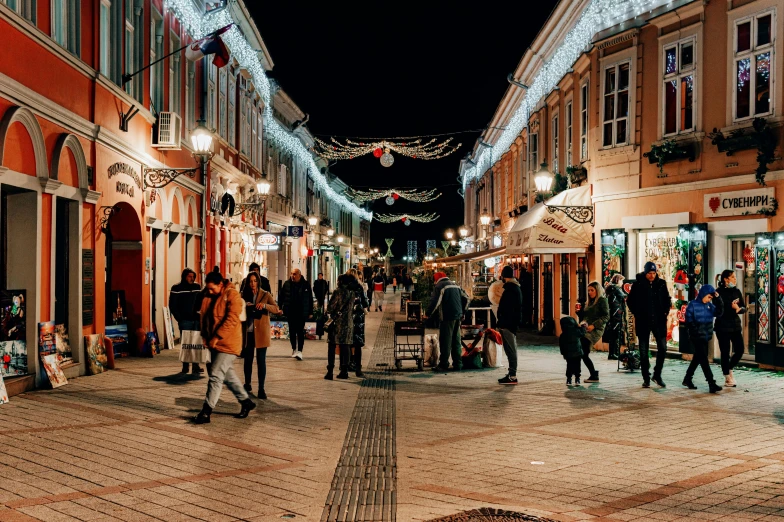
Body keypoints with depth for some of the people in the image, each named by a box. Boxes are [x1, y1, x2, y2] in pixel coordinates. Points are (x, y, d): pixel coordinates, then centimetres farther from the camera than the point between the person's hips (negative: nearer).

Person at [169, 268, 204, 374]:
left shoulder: (197, 287, 11)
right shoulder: (176, 288, -1)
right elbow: (172, 306, -1)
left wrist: (200, 315, 8)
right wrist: (179, 318, -6)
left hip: (196, 320, 3)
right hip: (184, 321, -3)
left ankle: (195, 366, 0)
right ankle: (185, 367, 7)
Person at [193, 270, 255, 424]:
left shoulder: (232, 295, -14)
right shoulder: (209, 297, 9)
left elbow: (232, 319, -22)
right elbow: (205, 317, 15)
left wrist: (217, 337, -23)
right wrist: (206, 337, 3)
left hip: (227, 344, -9)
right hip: (215, 343, 9)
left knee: (215, 376, -9)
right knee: (228, 375, 16)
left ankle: (206, 411, -4)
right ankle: (246, 401, 29)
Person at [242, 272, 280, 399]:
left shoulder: (265, 295, -1)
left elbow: (276, 309, -13)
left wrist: (264, 305, -31)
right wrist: (245, 307, -12)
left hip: (261, 333, -3)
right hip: (248, 332, 3)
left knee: (261, 360, -4)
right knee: (247, 359, 12)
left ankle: (261, 389, -2)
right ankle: (247, 384, 28)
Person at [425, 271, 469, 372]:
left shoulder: (439, 286, -5)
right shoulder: (455, 285, 17)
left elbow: (435, 302, -14)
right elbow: (466, 298, 17)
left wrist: (427, 314, -4)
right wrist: (462, 312, 22)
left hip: (448, 317, -7)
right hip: (458, 316, 7)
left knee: (445, 341, -3)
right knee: (456, 340, 12)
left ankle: (443, 365, -2)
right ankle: (458, 364, 14)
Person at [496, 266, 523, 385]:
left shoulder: (510, 289, -17)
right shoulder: (516, 288, 16)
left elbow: (507, 308, -23)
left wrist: (501, 323, -21)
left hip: (508, 324, -11)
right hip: (512, 324, 11)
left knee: (510, 350, -7)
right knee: (511, 349, 15)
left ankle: (512, 376, -5)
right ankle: (512, 374, 23)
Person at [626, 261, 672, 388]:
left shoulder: (661, 283, 1)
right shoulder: (638, 284, -4)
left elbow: (667, 299, 13)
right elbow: (630, 301, 4)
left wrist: (665, 312, 1)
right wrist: (637, 313, -5)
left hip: (659, 321, 2)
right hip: (643, 322, -1)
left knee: (662, 348, -2)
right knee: (643, 351, 5)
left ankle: (657, 374, 16)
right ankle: (646, 379, 14)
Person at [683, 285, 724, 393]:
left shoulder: (710, 305, 9)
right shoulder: (693, 305, -9)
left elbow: (719, 313, -4)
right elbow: (689, 321, -10)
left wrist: (718, 299, -9)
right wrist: (695, 331, -17)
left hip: (706, 337, 7)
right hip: (696, 337, -7)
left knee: (697, 358, 15)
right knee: (704, 359, -9)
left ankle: (687, 379, 29)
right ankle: (712, 384, -12)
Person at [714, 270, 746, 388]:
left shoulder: (737, 291, 8)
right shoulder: (719, 292, -7)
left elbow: (744, 308, 8)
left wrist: (738, 309, -13)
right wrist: (731, 307, -22)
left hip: (735, 325, 5)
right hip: (723, 327, -5)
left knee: (740, 350, 0)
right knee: (725, 352, 1)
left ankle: (729, 369, 26)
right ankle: (727, 378, 13)